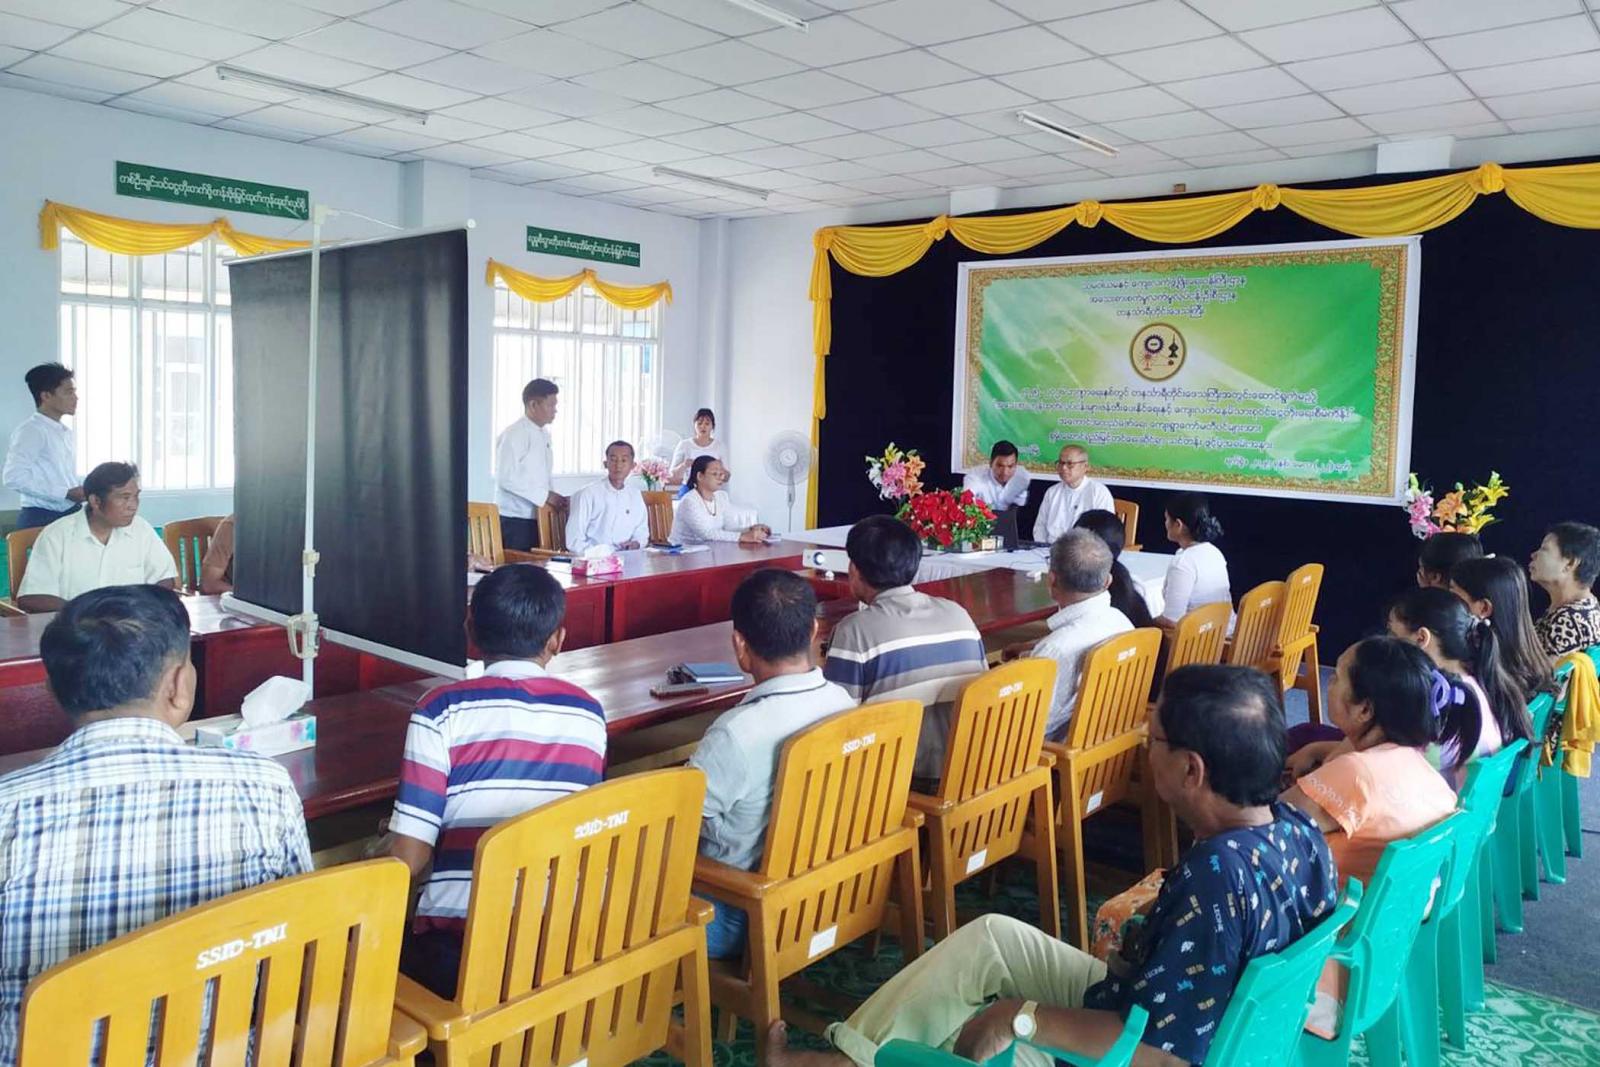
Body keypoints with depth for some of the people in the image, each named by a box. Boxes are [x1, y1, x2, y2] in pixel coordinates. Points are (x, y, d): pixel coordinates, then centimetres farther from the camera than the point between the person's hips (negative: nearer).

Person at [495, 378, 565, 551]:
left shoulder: (544, 435, 14)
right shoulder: (513, 435, -11)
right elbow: (506, 478, -18)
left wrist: (554, 498, 4)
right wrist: (545, 496, -17)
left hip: (539, 517, 7)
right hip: (515, 519, -7)